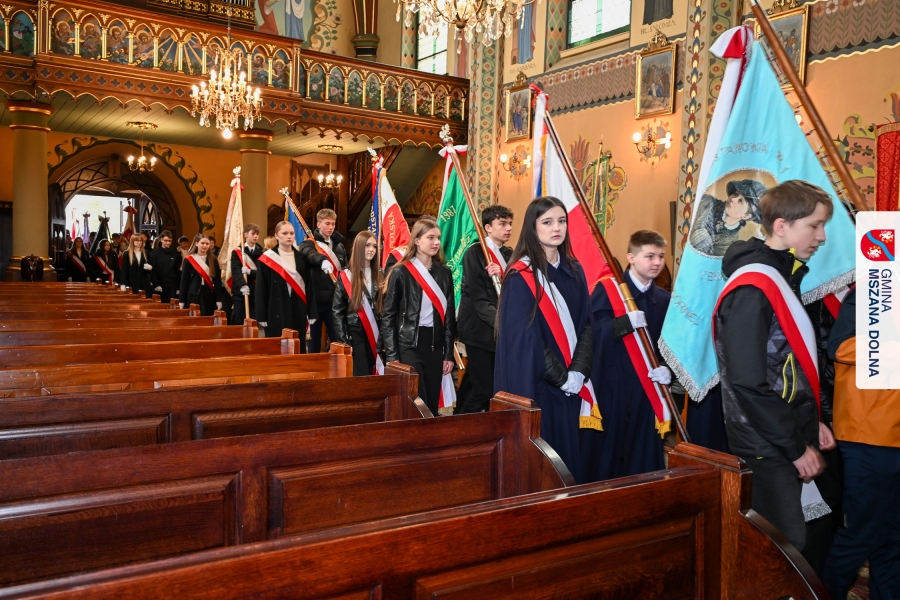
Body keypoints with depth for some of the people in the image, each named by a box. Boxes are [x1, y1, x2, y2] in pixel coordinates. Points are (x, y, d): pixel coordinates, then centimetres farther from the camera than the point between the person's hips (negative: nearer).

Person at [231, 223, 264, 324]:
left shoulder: (261, 253, 8)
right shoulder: (237, 252, 2)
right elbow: (236, 271, -13)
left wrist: (250, 271, -21)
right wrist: (242, 285, -31)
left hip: (256, 292, 2)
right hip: (240, 292, -2)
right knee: (238, 321, 1)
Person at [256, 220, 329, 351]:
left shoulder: (302, 257, 8)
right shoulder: (267, 259, -2)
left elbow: (310, 287, 3)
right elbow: (261, 289, -3)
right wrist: (262, 317, -7)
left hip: (298, 312, 3)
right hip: (276, 312, -3)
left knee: (299, 349, 7)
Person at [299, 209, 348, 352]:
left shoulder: (339, 245, 12)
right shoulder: (310, 243, -4)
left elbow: (345, 269, 22)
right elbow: (311, 255, -29)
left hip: (334, 300, 4)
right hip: (315, 299, -4)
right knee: (314, 340, 6)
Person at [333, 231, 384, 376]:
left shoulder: (379, 275, 10)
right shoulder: (346, 276, -1)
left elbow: (385, 306, 10)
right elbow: (337, 310, -2)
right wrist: (343, 339, -10)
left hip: (375, 334, 4)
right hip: (355, 334, -3)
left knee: (373, 375, 6)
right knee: (359, 375, -5)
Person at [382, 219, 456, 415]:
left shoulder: (444, 273, 8)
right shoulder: (401, 272, -5)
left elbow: (449, 314, 11)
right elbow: (388, 316, -5)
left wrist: (449, 353, 7)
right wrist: (392, 356, -10)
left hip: (435, 345, 5)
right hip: (409, 344, -4)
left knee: (432, 403, 9)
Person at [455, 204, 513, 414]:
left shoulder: (509, 255, 12)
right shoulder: (475, 253, -8)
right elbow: (478, 297, -15)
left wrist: (502, 276, -13)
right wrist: (498, 319, -26)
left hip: (501, 331, 7)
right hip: (481, 330, -7)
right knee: (483, 389, -8)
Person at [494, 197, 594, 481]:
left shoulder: (574, 271, 8)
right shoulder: (520, 276, -11)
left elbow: (586, 324, 6)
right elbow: (525, 337, -14)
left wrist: (578, 371, -7)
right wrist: (560, 377, -12)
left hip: (572, 383, 6)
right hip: (535, 383, -6)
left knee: (569, 450, 12)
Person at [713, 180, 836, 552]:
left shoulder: (783, 278, 11)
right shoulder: (752, 289, -20)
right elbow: (748, 384, -23)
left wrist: (811, 423, 12)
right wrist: (795, 447, -16)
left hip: (788, 441, 9)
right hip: (767, 449, -9)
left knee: (786, 540, 17)